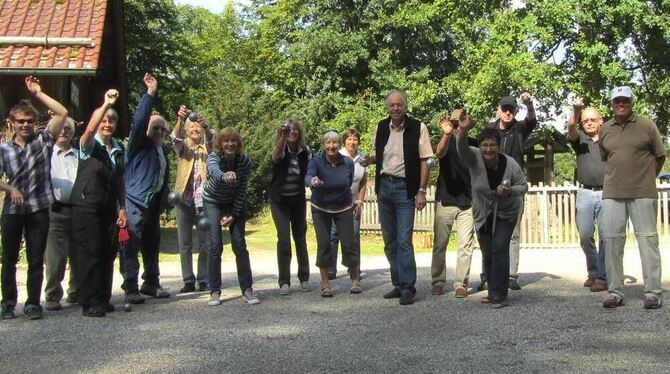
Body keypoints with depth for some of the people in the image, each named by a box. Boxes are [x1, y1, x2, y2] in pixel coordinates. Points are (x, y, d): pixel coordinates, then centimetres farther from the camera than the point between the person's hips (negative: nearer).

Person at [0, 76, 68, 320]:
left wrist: (38, 93, -8)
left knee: (36, 260, 4)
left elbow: (62, 113, -7)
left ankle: (33, 303, 12)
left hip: (39, 209, -1)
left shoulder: (43, 140, 3)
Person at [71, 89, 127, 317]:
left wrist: (122, 208, 11)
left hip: (109, 210, 6)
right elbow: (89, 130, -25)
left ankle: (103, 299, 19)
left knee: (108, 255, 8)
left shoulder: (118, 151, 15)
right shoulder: (89, 145, -2)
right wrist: (106, 104, -33)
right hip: (87, 208, -6)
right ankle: (89, 303, -3)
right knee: (89, 254, -7)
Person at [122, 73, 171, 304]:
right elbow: (139, 120, -20)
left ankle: (151, 283, 24)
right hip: (136, 202, -8)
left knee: (152, 246, 14)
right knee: (132, 247, -7)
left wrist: (163, 199, 15)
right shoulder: (138, 144, -4)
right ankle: (131, 289, -5)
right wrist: (150, 93, -24)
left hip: (154, 203, 8)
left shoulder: (162, 149, 17)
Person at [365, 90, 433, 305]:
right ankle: (398, 284, 21)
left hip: (405, 188, -5)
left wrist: (421, 191, -11)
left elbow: (424, 161, -6)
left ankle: (408, 288, -3)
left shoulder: (417, 128, -6)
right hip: (384, 186, 5)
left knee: (404, 240, -10)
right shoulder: (381, 128, 7)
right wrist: (368, 160, -4)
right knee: (390, 241, 10)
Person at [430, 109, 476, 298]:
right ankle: (438, 281, 14)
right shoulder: (447, 141, -1)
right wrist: (447, 134, -46)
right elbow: (439, 152, -27)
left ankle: (461, 284, 3)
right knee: (440, 244, 4)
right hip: (445, 201, -2)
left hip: (468, 203, 2)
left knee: (466, 245, -2)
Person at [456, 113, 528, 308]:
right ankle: (494, 291, 26)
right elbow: (462, 149, -42)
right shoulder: (474, 158, -20)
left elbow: (523, 186, -6)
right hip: (483, 215, 2)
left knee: (500, 250, -14)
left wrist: (510, 191, -29)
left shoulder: (510, 164, -19)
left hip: (506, 213, -2)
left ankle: (499, 295, -10)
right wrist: (462, 132, -64)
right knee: (487, 254, 9)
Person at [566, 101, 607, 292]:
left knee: (606, 235, -6)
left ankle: (602, 277, -2)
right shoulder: (580, 139, 12)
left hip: (606, 193, -1)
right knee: (585, 235, 0)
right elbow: (571, 127, -10)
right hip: (585, 193, 1)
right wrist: (576, 111, -30)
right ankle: (592, 272, 17)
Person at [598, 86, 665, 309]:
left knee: (647, 239, -2)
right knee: (612, 240, 3)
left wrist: (646, 177, 11)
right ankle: (615, 292, 10)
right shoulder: (604, 130, 9)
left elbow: (660, 156, 8)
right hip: (612, 194, 3)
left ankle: (653, 293, 2)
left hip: (643, 193, -3)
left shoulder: (646, 126, 1)